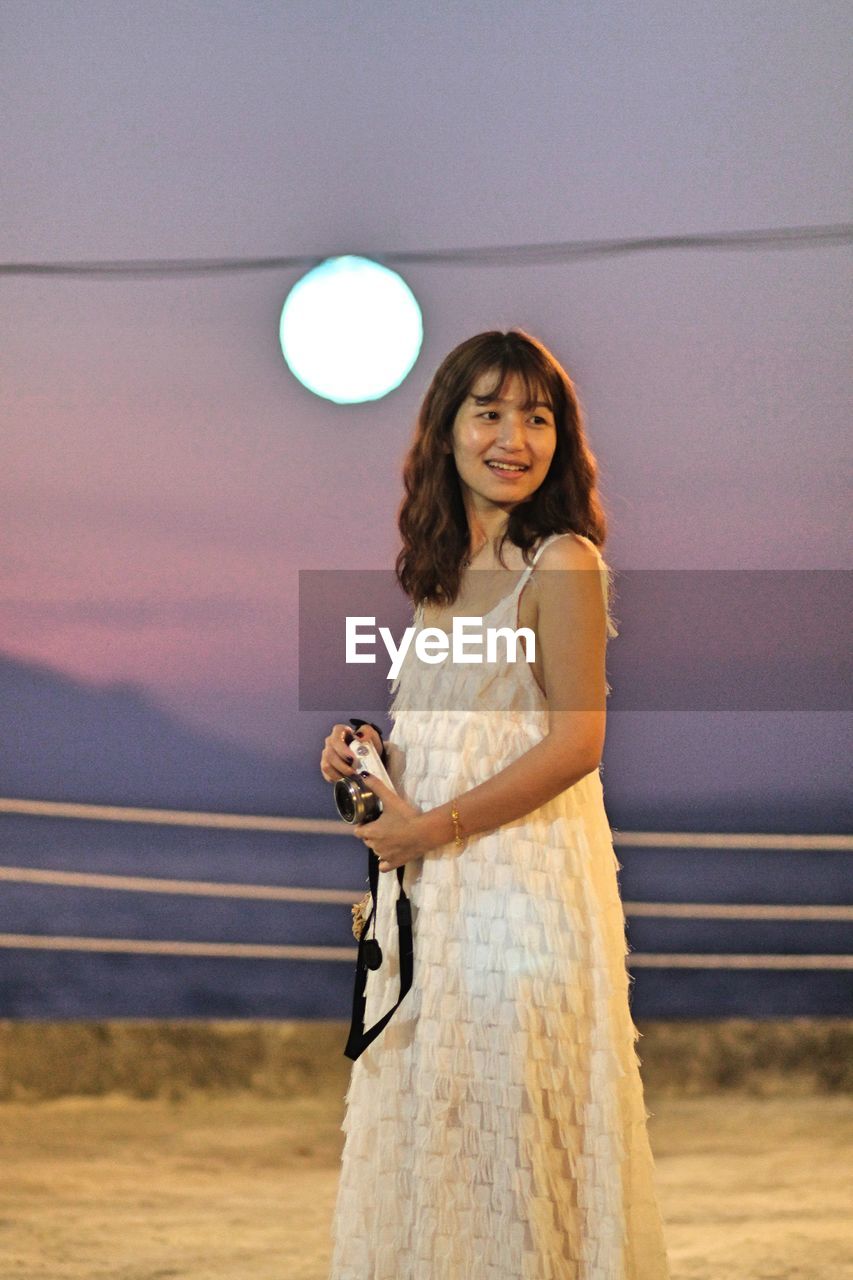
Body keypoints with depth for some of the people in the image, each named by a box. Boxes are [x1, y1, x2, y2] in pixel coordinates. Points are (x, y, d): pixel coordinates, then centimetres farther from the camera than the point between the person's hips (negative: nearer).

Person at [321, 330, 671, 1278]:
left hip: (528, 869, -8)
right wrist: (369, 751, 3)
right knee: (427, 1114, 11)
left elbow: (575, 745, -15)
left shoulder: (563, 562, -10)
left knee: (510, 1116, -2)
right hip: (429, 881, 8)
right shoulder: (442, 567, 13)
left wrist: (430, 828, -13)